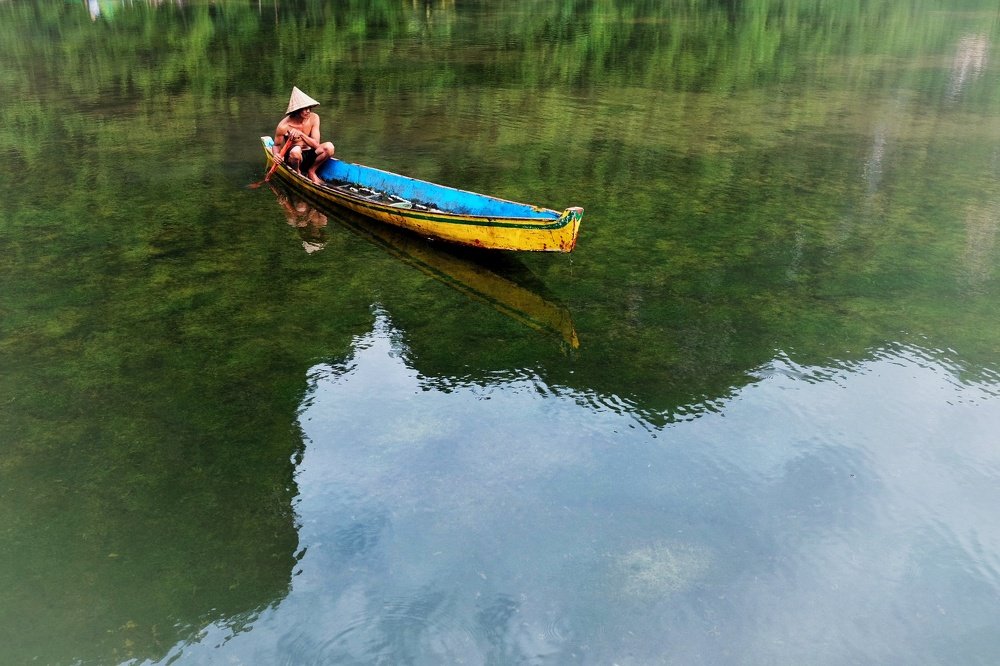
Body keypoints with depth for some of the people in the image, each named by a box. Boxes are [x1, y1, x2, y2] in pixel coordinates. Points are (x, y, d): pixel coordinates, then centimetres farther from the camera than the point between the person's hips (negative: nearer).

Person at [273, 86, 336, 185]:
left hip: (309, 156, 3)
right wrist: (276, 155, -28)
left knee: (329, 147, -25)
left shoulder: (314, 118, -11)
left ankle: (311, 171, -3)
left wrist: (301, 134, -32)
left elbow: (316, 145, -16)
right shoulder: (284, 126, -19)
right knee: (296, 150, -39)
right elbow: (276, 145, -4)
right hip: (292, 158, -3)